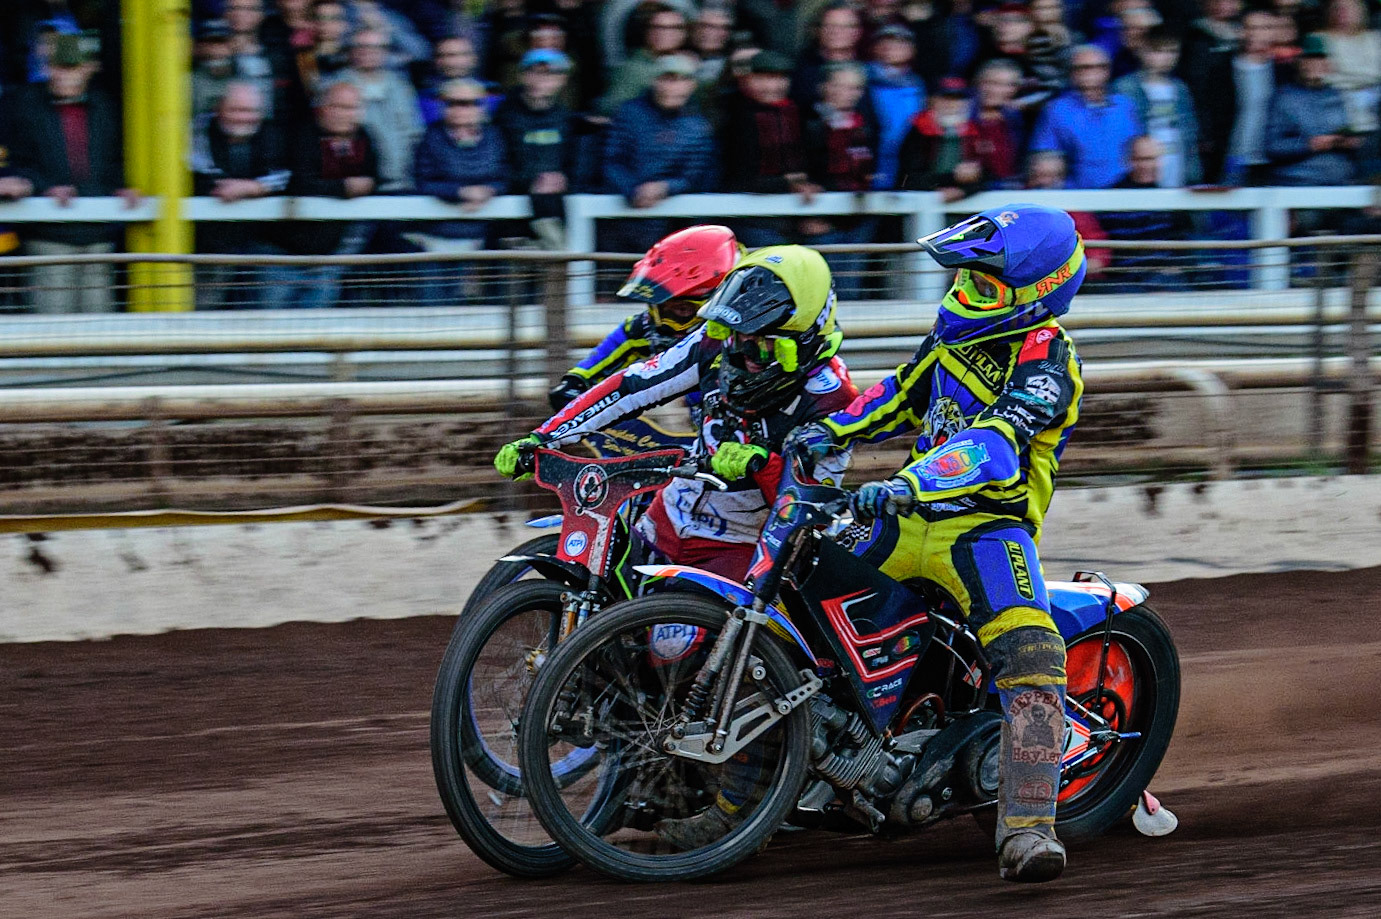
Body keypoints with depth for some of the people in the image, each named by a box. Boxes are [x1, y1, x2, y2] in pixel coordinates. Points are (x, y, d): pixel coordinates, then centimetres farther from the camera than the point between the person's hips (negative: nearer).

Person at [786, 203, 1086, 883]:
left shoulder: (1043, 357, -16)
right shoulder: (960, 330, 9)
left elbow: (998, 442, -32)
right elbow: (905, 395, 25)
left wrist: (909, 483, -46)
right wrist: (834, 430, 8)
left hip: (987, 525, -7)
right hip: (909, 517, 7)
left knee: (1030, 657, -31)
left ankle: (1027, 830, -35)